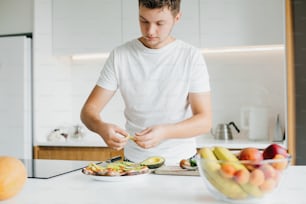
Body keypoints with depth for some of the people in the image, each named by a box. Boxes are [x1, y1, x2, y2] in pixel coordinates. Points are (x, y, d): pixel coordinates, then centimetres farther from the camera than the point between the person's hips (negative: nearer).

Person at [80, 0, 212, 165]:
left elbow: (204, 121, -6)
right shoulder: (119, 56, -1)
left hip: (181, 162, 0)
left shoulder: (191, 56, -4)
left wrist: (164, 132, -24)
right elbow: (88, 110, 0)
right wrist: (102, 127, -23)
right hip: (134, 162, 1)